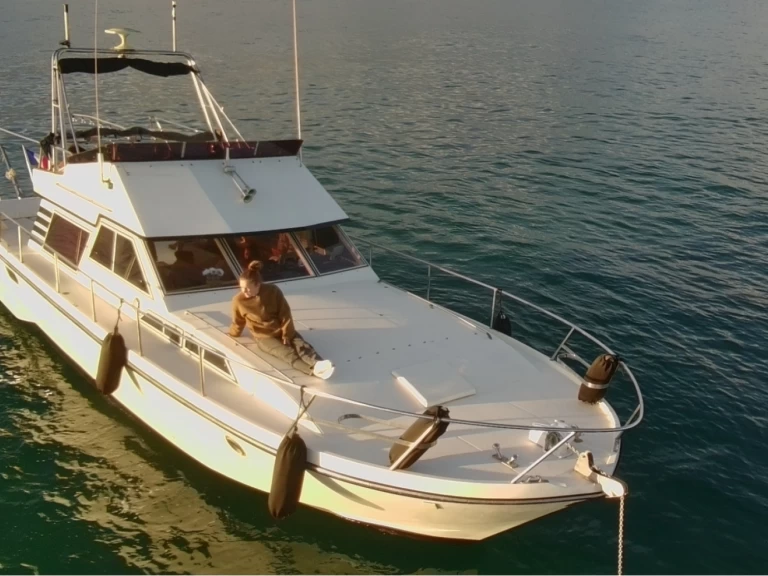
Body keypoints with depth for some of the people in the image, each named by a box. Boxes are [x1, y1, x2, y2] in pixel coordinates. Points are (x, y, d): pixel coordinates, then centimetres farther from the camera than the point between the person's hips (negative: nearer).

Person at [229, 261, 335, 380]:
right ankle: (314, 370, -58)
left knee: (303, 346, -26)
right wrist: (232, 336, 20)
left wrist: (286, 335, -11)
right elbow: (238, 323, 6)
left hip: (282, 331, 3)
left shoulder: (273, 291, -11)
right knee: (288, 353, -30)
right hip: (264, 337, -3)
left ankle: (318, 364, -55)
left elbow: (285, 315, -6)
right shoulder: (238, 301, -13)